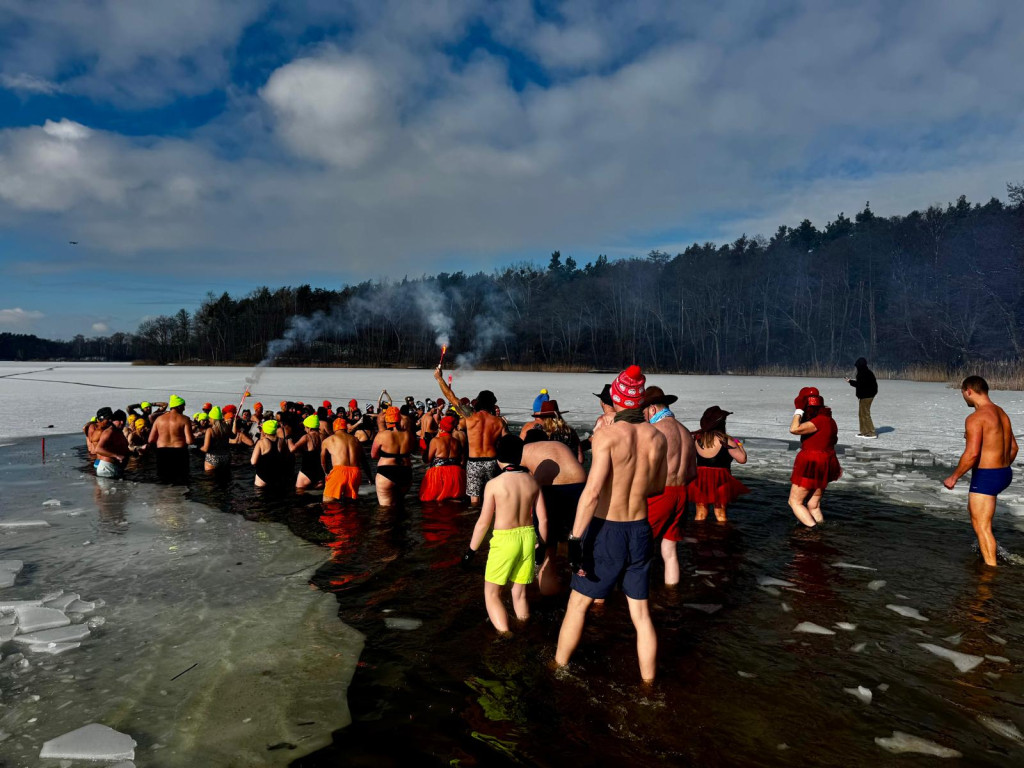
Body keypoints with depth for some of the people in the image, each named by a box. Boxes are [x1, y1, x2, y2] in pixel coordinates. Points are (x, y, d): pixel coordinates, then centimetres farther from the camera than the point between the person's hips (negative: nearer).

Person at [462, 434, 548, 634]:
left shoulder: (494, 484, -12)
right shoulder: (532, 481, 0)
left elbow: (484, 522, -10)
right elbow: (543, 519, 3)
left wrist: (471, 550, 1)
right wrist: (542, 545, 17)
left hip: (504, 540, -5)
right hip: (528, 537, 5)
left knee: (492, 593, 10)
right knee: (520, 593, 19)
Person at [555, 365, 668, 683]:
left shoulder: (608, 435, -18)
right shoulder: (658, 437, -1)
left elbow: (592, 492, -24)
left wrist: (576, 538, -21)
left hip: (606, 530, -4)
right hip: (640, 530, 4)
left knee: (578, 604, 14)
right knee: (641, 613, 15)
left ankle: (558, 669, 31)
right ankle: (648, 684, 25)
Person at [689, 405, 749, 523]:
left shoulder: (696, 438, 0)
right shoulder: (725, 440, -11)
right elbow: (742, 459, -9)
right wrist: (739, 445, 9)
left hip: (699, 480, 3)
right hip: (719, 480, -3)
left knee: (700, 515, 10)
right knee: (721, 515, 8)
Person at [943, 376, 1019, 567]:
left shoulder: (975, 418, -20)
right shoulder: (1002, 413, 9)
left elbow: (972, 453, -26)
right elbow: (1013, 447, 18)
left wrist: (954, 477, -14)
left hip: (986, 477, -10)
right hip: (1004, 474, 10)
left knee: (982, 527, -2)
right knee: (973, 509, 31)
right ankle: (986, 548, 40)